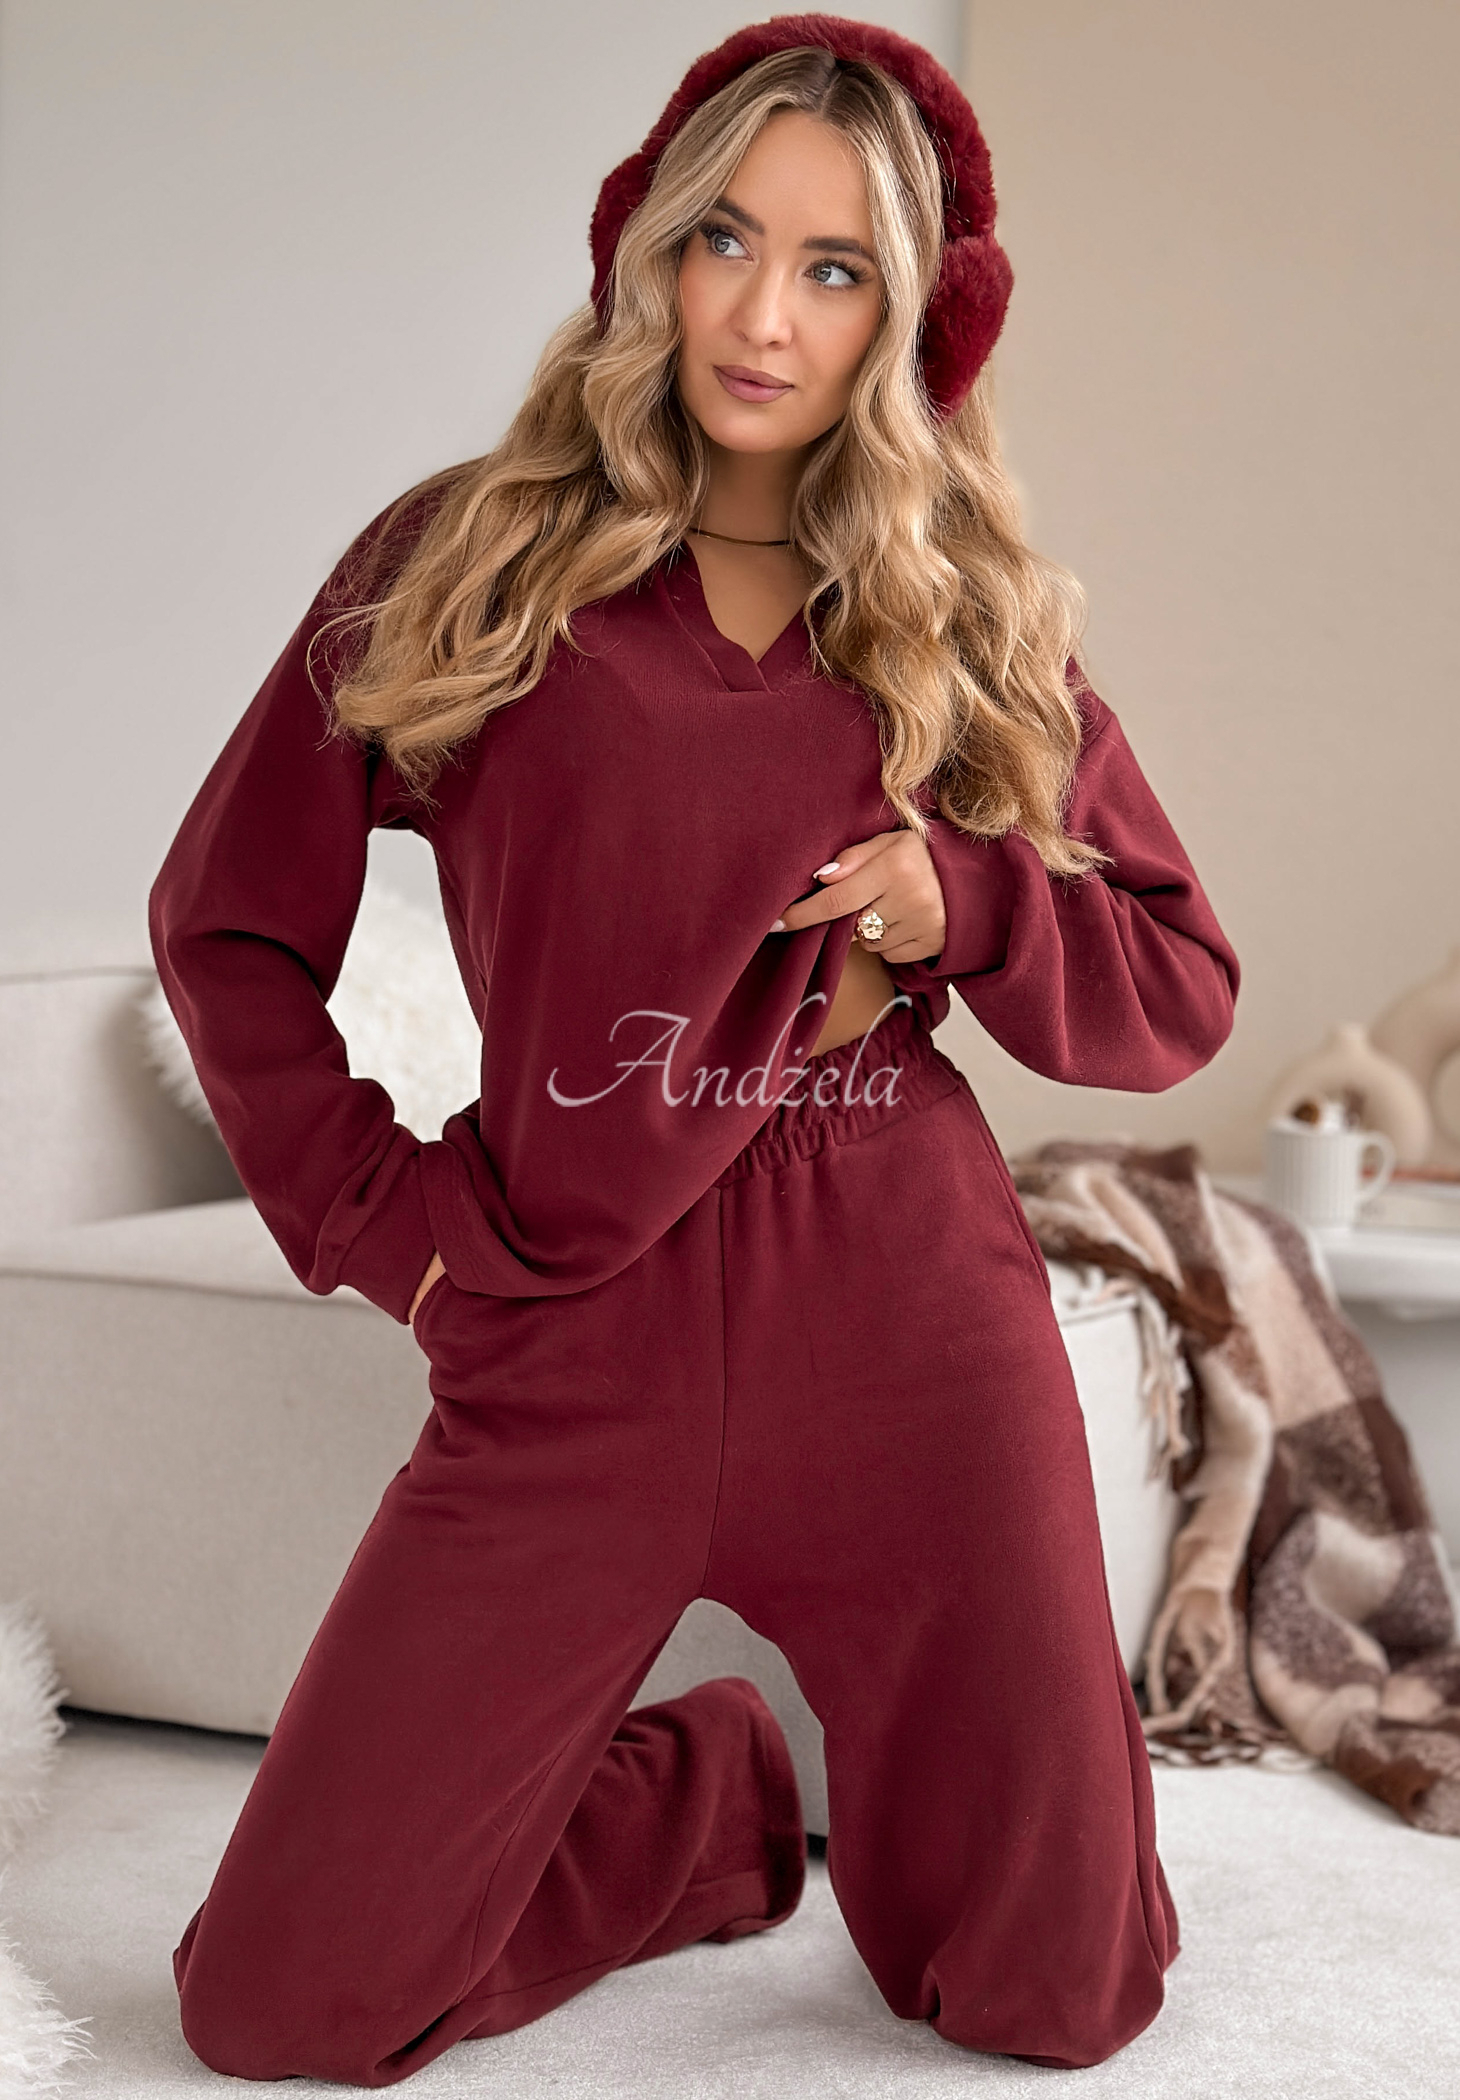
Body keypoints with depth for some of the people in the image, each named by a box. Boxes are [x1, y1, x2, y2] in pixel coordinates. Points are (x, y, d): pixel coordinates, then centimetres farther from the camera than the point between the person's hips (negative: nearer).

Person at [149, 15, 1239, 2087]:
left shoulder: (977, 622, 8)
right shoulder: (464, 562, 4)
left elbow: (1185, 988, 12)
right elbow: (225, 919, 11)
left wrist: (966, 901, -7)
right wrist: (374, 1209, 0)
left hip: (901, 1316, 1)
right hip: (569, 1346, 0)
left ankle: (878, 1786, 39)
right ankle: (710, 1795, 25)